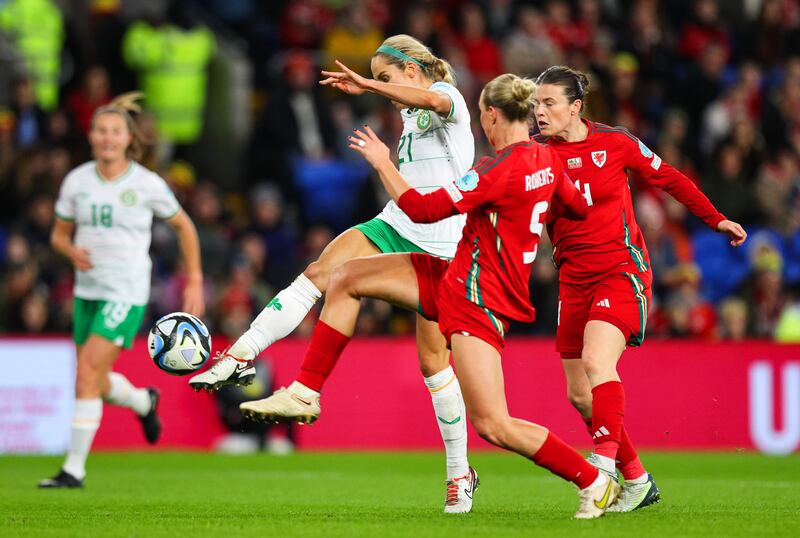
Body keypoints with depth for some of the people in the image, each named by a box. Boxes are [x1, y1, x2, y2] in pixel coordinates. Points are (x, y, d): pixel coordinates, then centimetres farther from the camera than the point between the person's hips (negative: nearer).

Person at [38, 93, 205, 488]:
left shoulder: (147, 184, -7)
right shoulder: (76, 181, 1)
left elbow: (183, 226, 6)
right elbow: (59, 234, 12)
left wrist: (194, 282, 4)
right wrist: (72, 251, -12)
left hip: (126, 294, -5)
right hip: (87, 290, 5)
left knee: (87, 375, -15)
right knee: (96, 384, 14)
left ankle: (75, 468, -9)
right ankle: (143, 402, 48)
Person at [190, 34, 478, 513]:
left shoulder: (447, 95, -7)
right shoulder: (412, 115, 19)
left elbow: (434, 100, -34)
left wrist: (368, 85, -35)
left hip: (438, 248, -7)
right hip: (394, 227, 7)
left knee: (434, 360, -3)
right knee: (319, 273, -19)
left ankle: (459, 471, 9)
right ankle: (241, 357, -26)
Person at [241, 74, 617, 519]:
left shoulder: (501, 169, -23)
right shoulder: (547, 158, 2)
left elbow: (423, 209, -21)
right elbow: (578, 208, 18)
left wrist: (382, 162, -8)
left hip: (477, 298, -10)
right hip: (455, 278, 10)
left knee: (493, 425, -13)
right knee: (347, 278, 10)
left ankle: (595, 482, -1)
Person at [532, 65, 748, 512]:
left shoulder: (616, 144, -5)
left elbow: (669, 179, 9)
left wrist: (716, 219, 12)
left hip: (622, 269, -5)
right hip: (574, 278, 5)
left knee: (596, 362, -28)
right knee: (580, 395, 4)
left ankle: (604, 464, -35)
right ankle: (637, 480, 18)